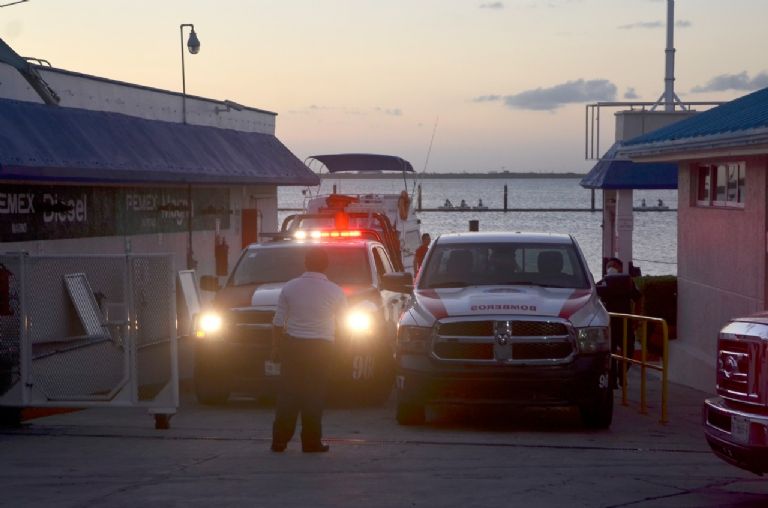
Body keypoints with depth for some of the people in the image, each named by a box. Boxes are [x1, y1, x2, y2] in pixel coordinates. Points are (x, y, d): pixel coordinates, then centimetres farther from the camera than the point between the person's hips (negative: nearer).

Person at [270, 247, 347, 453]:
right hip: (321, 346, -1)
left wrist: (275, 348, 11)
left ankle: (279, 440, 6)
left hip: (292, 345, 1)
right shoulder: (334, 291, -3)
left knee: (288, 393, 6)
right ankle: (312, 442, 3)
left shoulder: (289, 288, -1)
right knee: (314, 395, 4)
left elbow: (278, 323, 2)